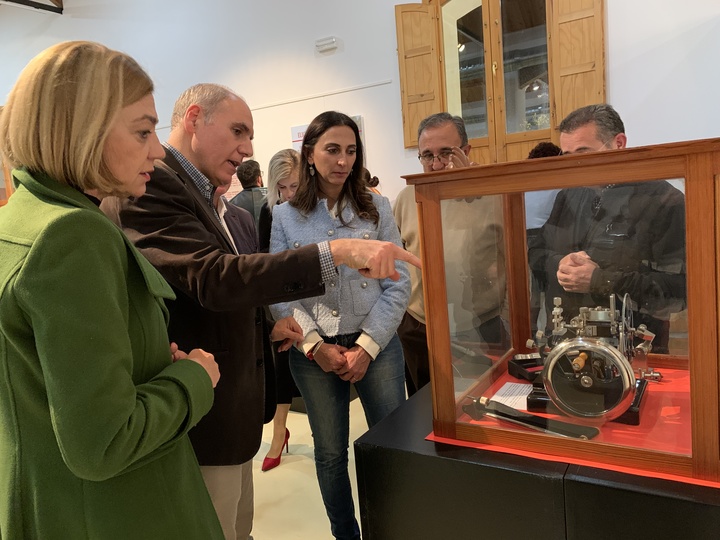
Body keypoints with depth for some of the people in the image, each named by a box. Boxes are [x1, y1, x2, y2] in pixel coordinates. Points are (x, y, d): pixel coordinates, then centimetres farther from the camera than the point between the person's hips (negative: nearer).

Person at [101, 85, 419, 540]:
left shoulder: (196, 193, 13)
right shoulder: (147, 185, -19)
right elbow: (215, 277, -33)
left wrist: (263, 325, 12)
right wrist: (338, 252, -37)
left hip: (230, 406, 10)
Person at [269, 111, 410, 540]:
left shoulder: (376, 208, 1)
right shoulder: (284, 217, 1)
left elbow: (398, 285, -3)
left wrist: (366, 347, -11)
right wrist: (316, 345, -13)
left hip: (377, 344, 0)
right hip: (313, 351, 0)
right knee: (330, 452, 13)